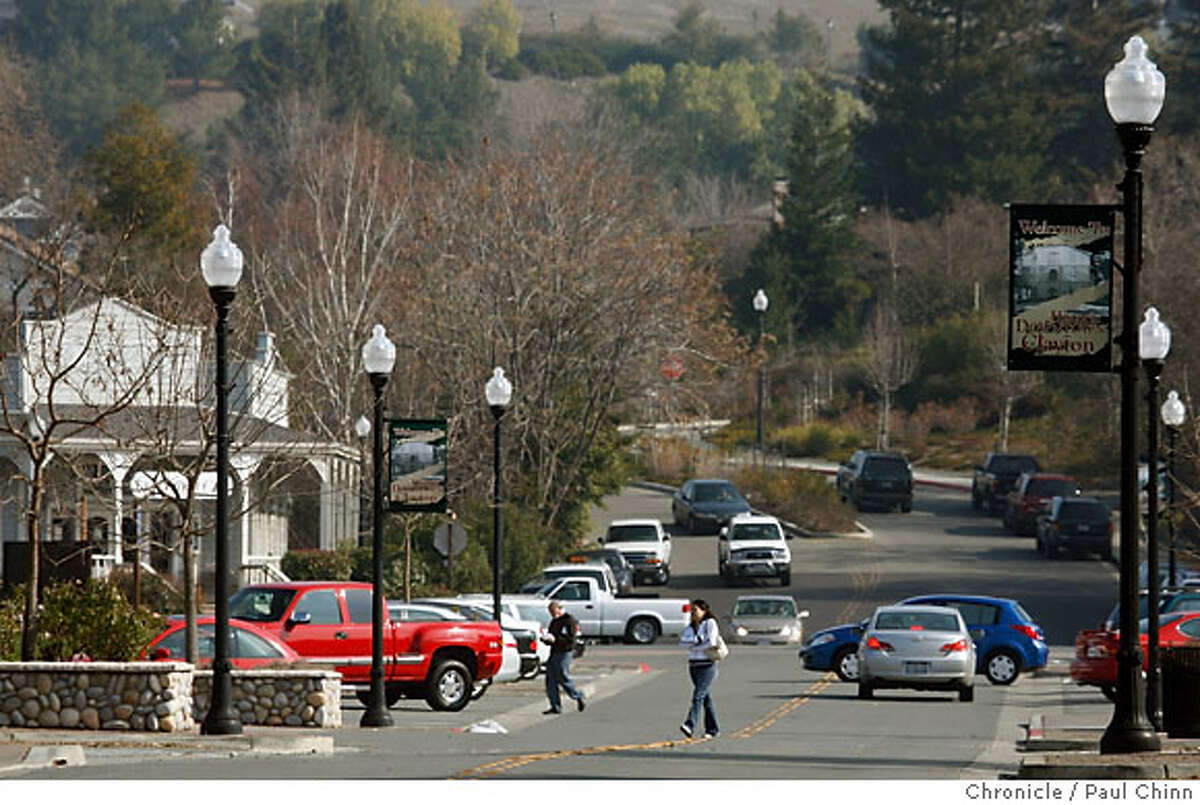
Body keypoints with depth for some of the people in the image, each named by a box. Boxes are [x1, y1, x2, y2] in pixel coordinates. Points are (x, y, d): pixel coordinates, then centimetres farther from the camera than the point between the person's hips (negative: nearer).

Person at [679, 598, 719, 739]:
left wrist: (693, 647, -6)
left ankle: (690, 725, -30)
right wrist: (696, 640, -15)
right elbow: (682, 640, 0)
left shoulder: (710, 623, -6)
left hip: (707, 665, -7)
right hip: (693, 665, 7)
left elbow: (711, 643, -16)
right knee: (706, 697, 11)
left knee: (698, 695, -18)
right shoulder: (691, 626, 13)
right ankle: (713, 729, 16)